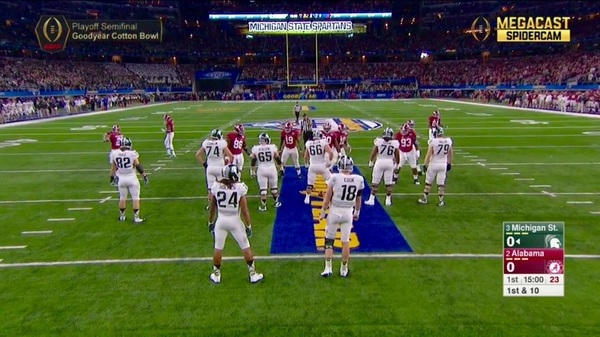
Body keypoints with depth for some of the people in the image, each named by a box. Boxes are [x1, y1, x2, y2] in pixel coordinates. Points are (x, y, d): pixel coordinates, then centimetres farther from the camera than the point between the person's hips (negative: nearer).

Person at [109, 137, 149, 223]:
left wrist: (112, 177, 22)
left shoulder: (115, 154, -3)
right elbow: (138, 166, -12)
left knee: (122, 198, 18)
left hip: (121, 179, 4)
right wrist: (145, 176, -3)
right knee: (135, 198, 5)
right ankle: (136, 218, 5)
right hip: (132, 178, -4)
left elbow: (113, 168, 8)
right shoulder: (132, 154, -14)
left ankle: (122, 216, 31)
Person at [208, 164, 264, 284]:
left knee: (218, 248, 16)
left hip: (221, 220, 2)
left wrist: (210, 222, 16)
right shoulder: (240, 187, -16)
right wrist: (248, 226, 0)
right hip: (235, 221, -2)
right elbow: (244, 210, -11)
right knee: (245, 247, 13)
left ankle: (216, 275, 30)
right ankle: (253, 274, 21)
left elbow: (212, 208, 2)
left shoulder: (216, 186, -9)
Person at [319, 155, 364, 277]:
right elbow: (358, 199, 7)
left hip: (334, 211, -2)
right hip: (348, 212, 2)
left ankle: (328, 268, 10)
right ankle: (344, 269, 22)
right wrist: (357, 212, 23)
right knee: (345, 241, 12)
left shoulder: (335, 177, -15)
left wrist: (323, 212, 3)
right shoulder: (359, 179, -5)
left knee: (329, 240, 12)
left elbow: (327, 198, -10)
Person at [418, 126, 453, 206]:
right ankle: (441, 201, 15)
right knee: (441, 183, 10)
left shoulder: (433, 141, -17)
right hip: (443, 165, 3)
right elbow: (451, 154, 10)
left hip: (433, 164, -3)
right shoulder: (449, 141, -2)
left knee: (428, 182, 11)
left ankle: (424, 198, 19)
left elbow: (428, 154, -15)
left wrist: (425, 165, -7)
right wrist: (449, 163, 22)